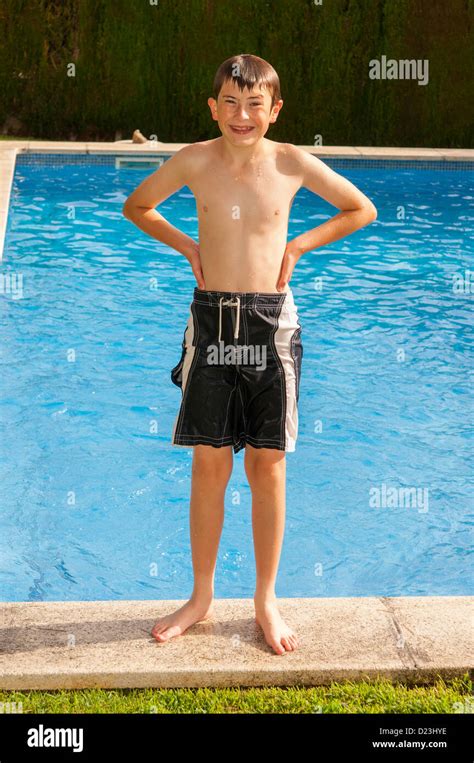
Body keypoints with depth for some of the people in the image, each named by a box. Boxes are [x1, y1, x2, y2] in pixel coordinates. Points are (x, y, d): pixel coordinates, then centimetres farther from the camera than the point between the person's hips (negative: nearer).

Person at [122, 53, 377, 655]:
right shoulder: (195, 161, -2)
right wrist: (187, 246, 4)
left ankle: (266, 600, 22)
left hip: (271, 323, 0)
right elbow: (136, 207, 15)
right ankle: (201, 597, 23)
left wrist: (298, 246, 3)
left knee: (268, 465, 6)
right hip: (211, 322, 0)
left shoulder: (293, 163, -3)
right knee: (209, 465, 7)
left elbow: (362, 210, 10)